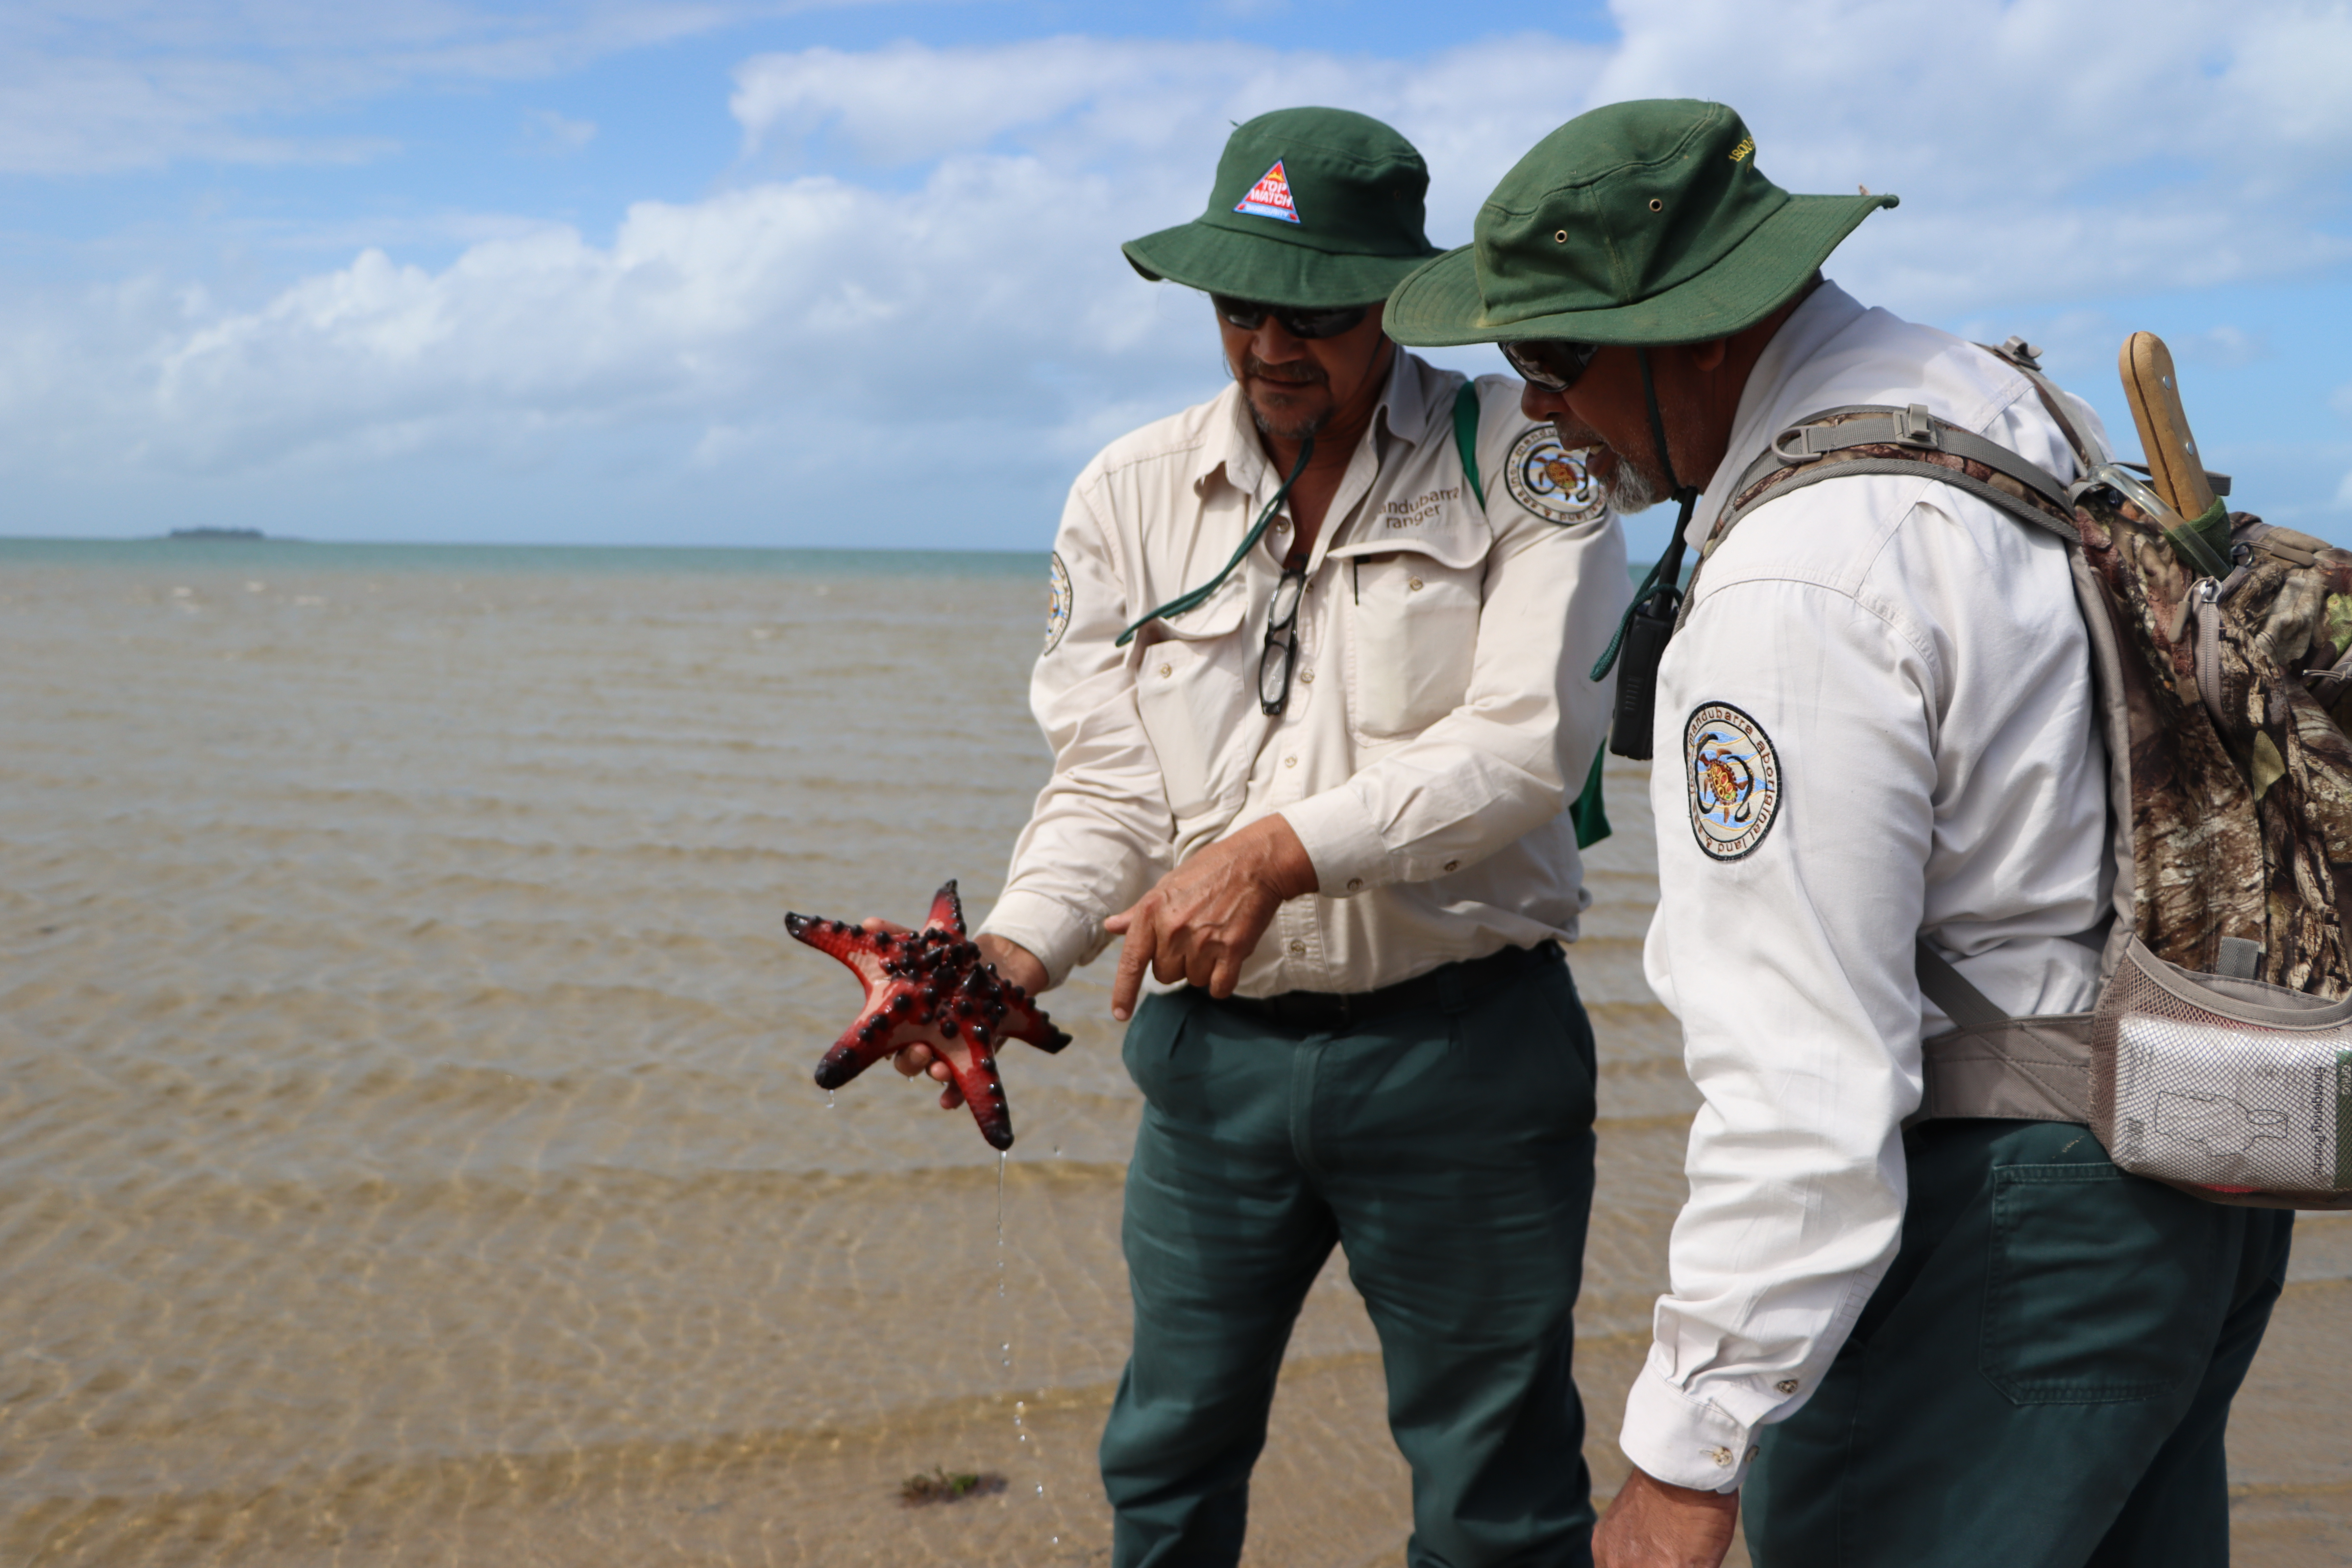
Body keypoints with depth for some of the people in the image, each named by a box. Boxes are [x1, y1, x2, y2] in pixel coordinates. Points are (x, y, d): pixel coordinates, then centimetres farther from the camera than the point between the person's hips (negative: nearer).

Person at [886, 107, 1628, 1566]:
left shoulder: (1526, 459, -6)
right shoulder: (1132, 496, 4)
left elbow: (1533, 738, -17)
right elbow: (1110, 787, 1)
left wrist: (1280, 850, -26)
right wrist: (1013, 948, -17)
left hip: (1460, 1043, -3)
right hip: (1215, 1047, 3)